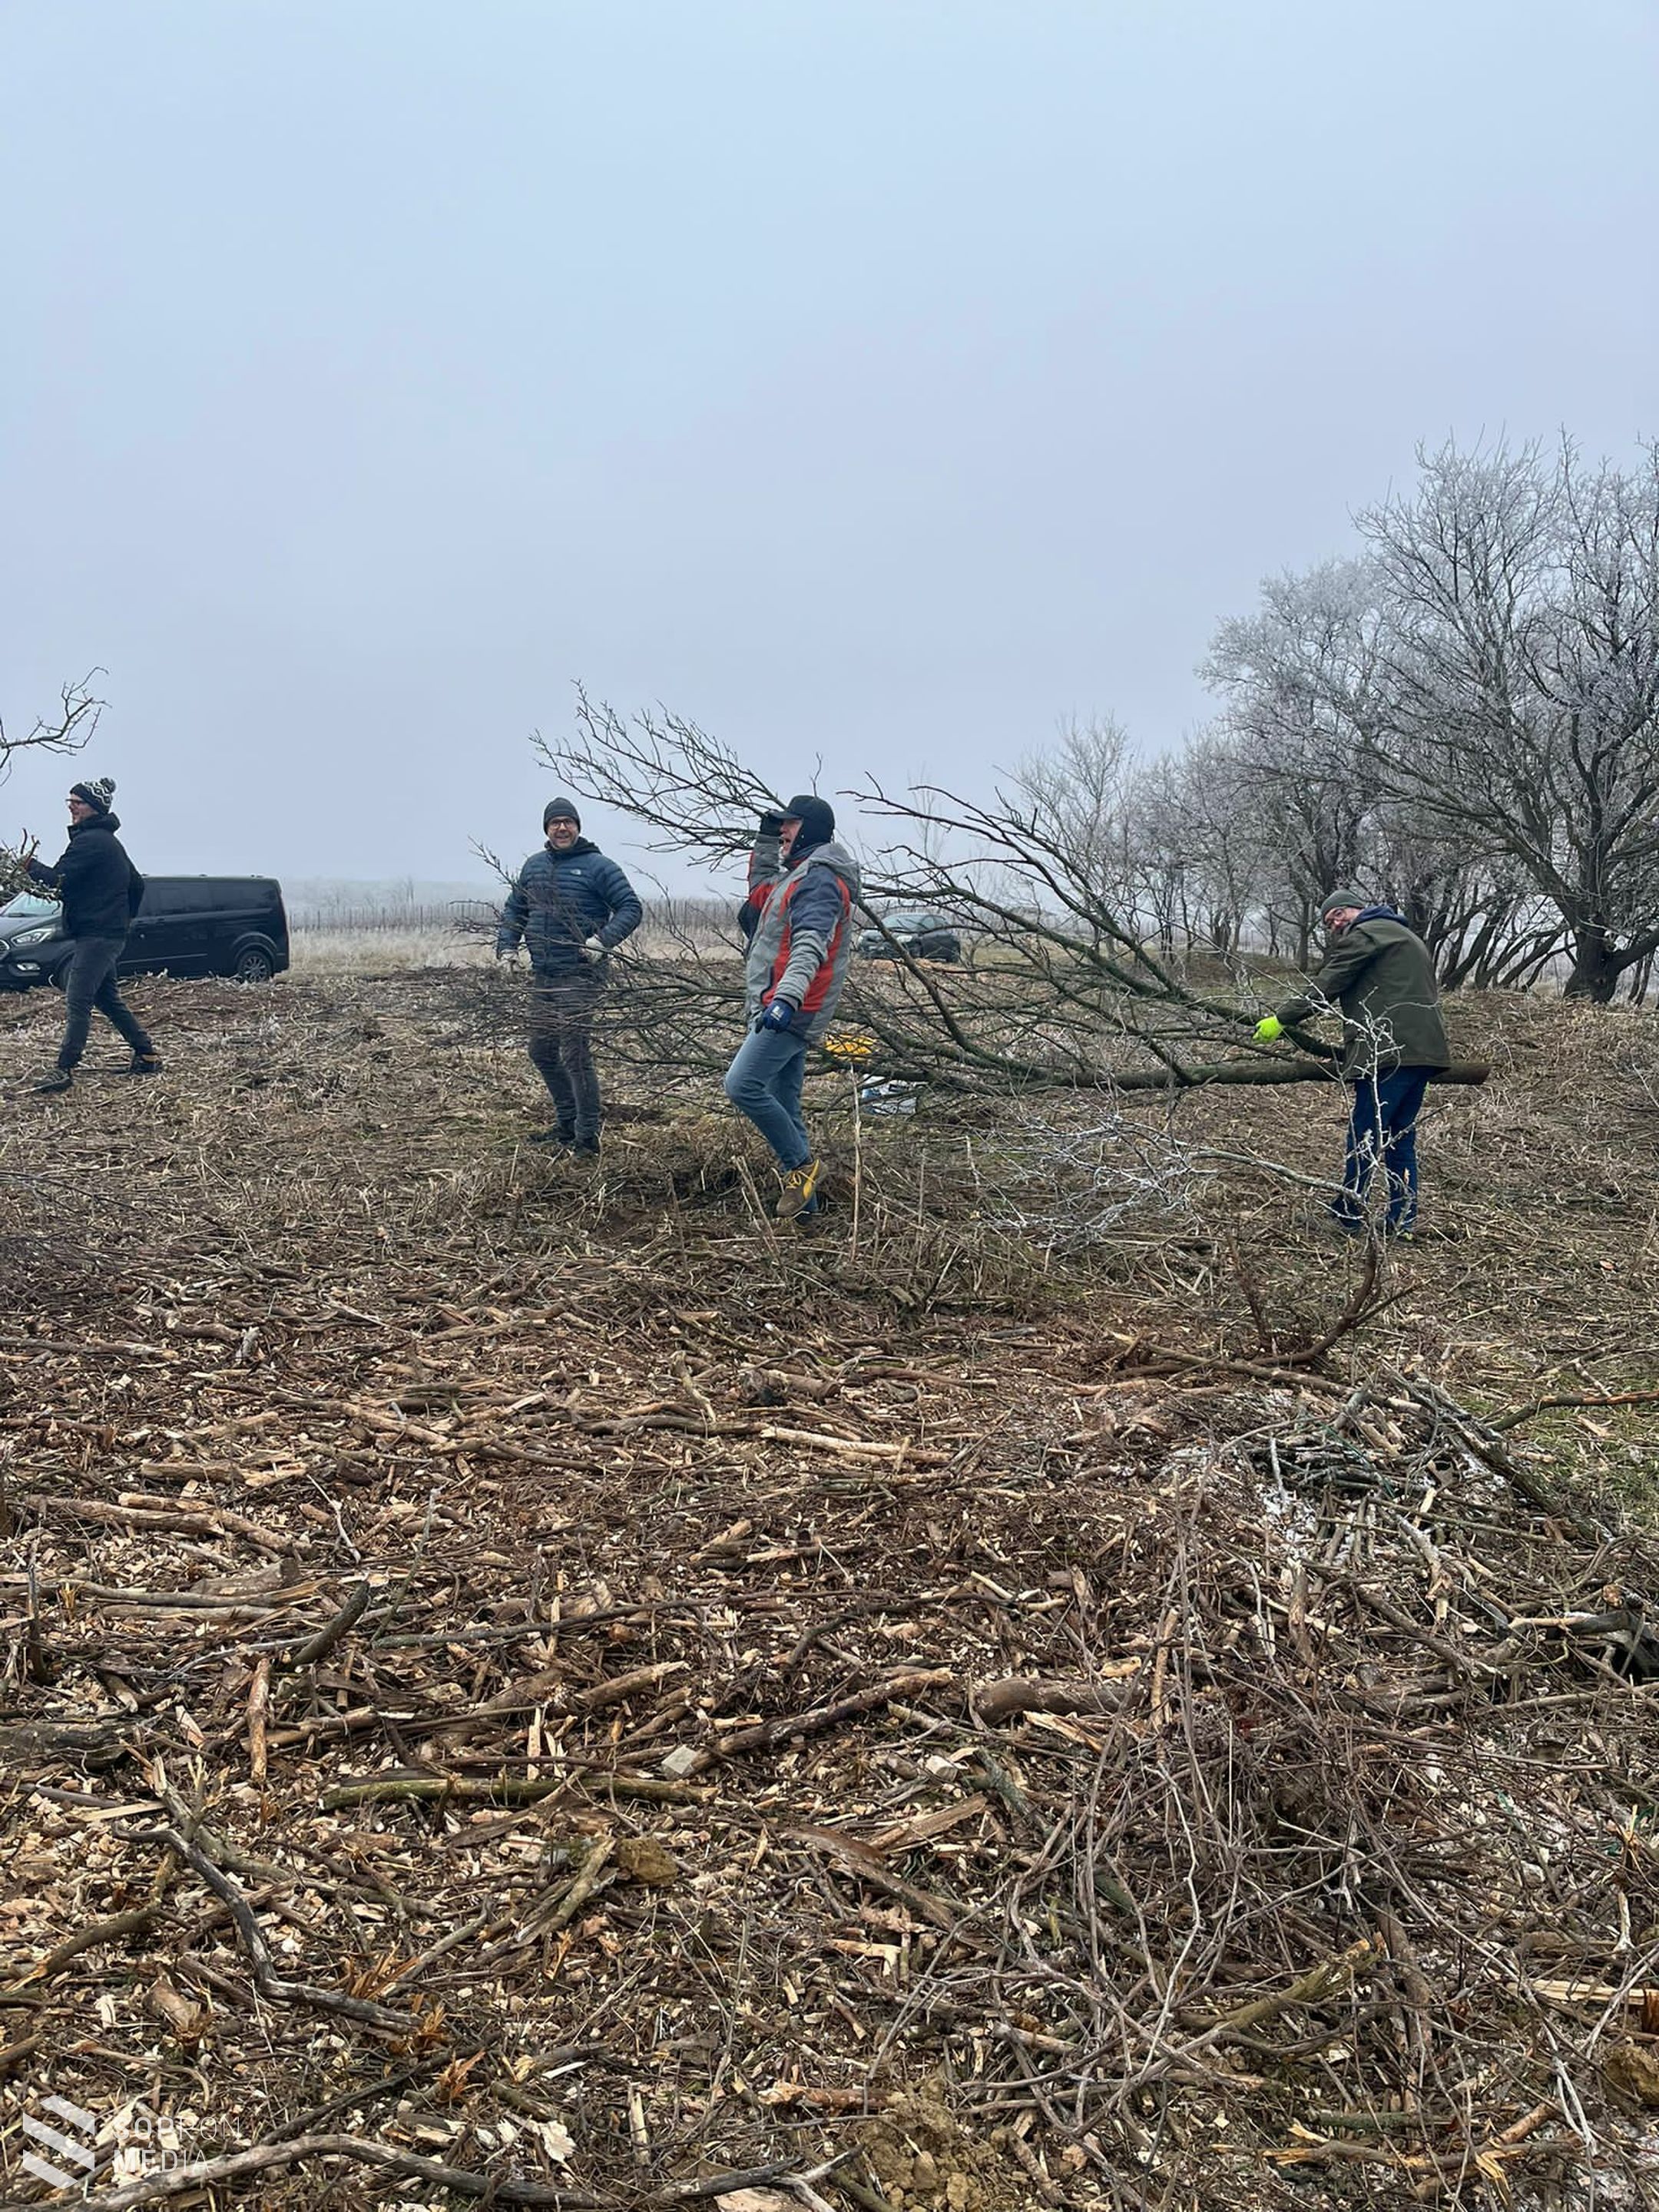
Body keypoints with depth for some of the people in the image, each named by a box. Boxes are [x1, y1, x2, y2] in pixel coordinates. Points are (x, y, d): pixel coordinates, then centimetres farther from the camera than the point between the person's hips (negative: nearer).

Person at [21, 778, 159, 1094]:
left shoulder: (89, 841, -13)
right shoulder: (110, 841, 20)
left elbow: (59, 879, -19)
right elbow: (137, 884, 26)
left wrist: (29, 863, -3)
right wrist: (124, 919, 30)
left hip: (97, 935, -11)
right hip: (111, 934, 11)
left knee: (77, 1000, -13)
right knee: (107, 998, 17)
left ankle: (65, 1070, -16)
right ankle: (147, 1056, 20)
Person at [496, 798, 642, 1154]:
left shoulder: (597, 866, -5)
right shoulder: (534, 866, 13)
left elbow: (631, 907, -7)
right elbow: (514, 909, 24)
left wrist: (604, 940, -21)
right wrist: (506, 945, 8)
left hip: (580, 978, -7)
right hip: (542, 977, 8)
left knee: (575, 1056, -11)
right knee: (542, 1053, 14)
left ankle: (587, 1136, -3)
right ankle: (567, 1123, 29)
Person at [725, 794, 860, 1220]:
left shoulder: (819, 878, -12)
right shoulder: (798, 874, 21)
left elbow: (811, 945, -27)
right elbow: (760, 897, 38)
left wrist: (787, 997, -41)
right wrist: (766, 844, 26)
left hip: (789, 1011, -11)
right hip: (776, 1010, 11)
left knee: (743, 1084, -20)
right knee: (782, 1105, 9)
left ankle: (801, 1166, -7)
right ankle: (803, 1200, 13)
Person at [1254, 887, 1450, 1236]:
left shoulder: (1365, 934, 1)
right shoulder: (1405, 937, 30)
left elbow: (1325, 987, -7)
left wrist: (1281, 1019, -3)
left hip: (1390, 1053, -10)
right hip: (1422, 1051, 10)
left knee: (1364, 1136, -5)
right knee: (1400, 1138, 13)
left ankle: (1348, 1216, 0)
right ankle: (1403, 1220, 14)